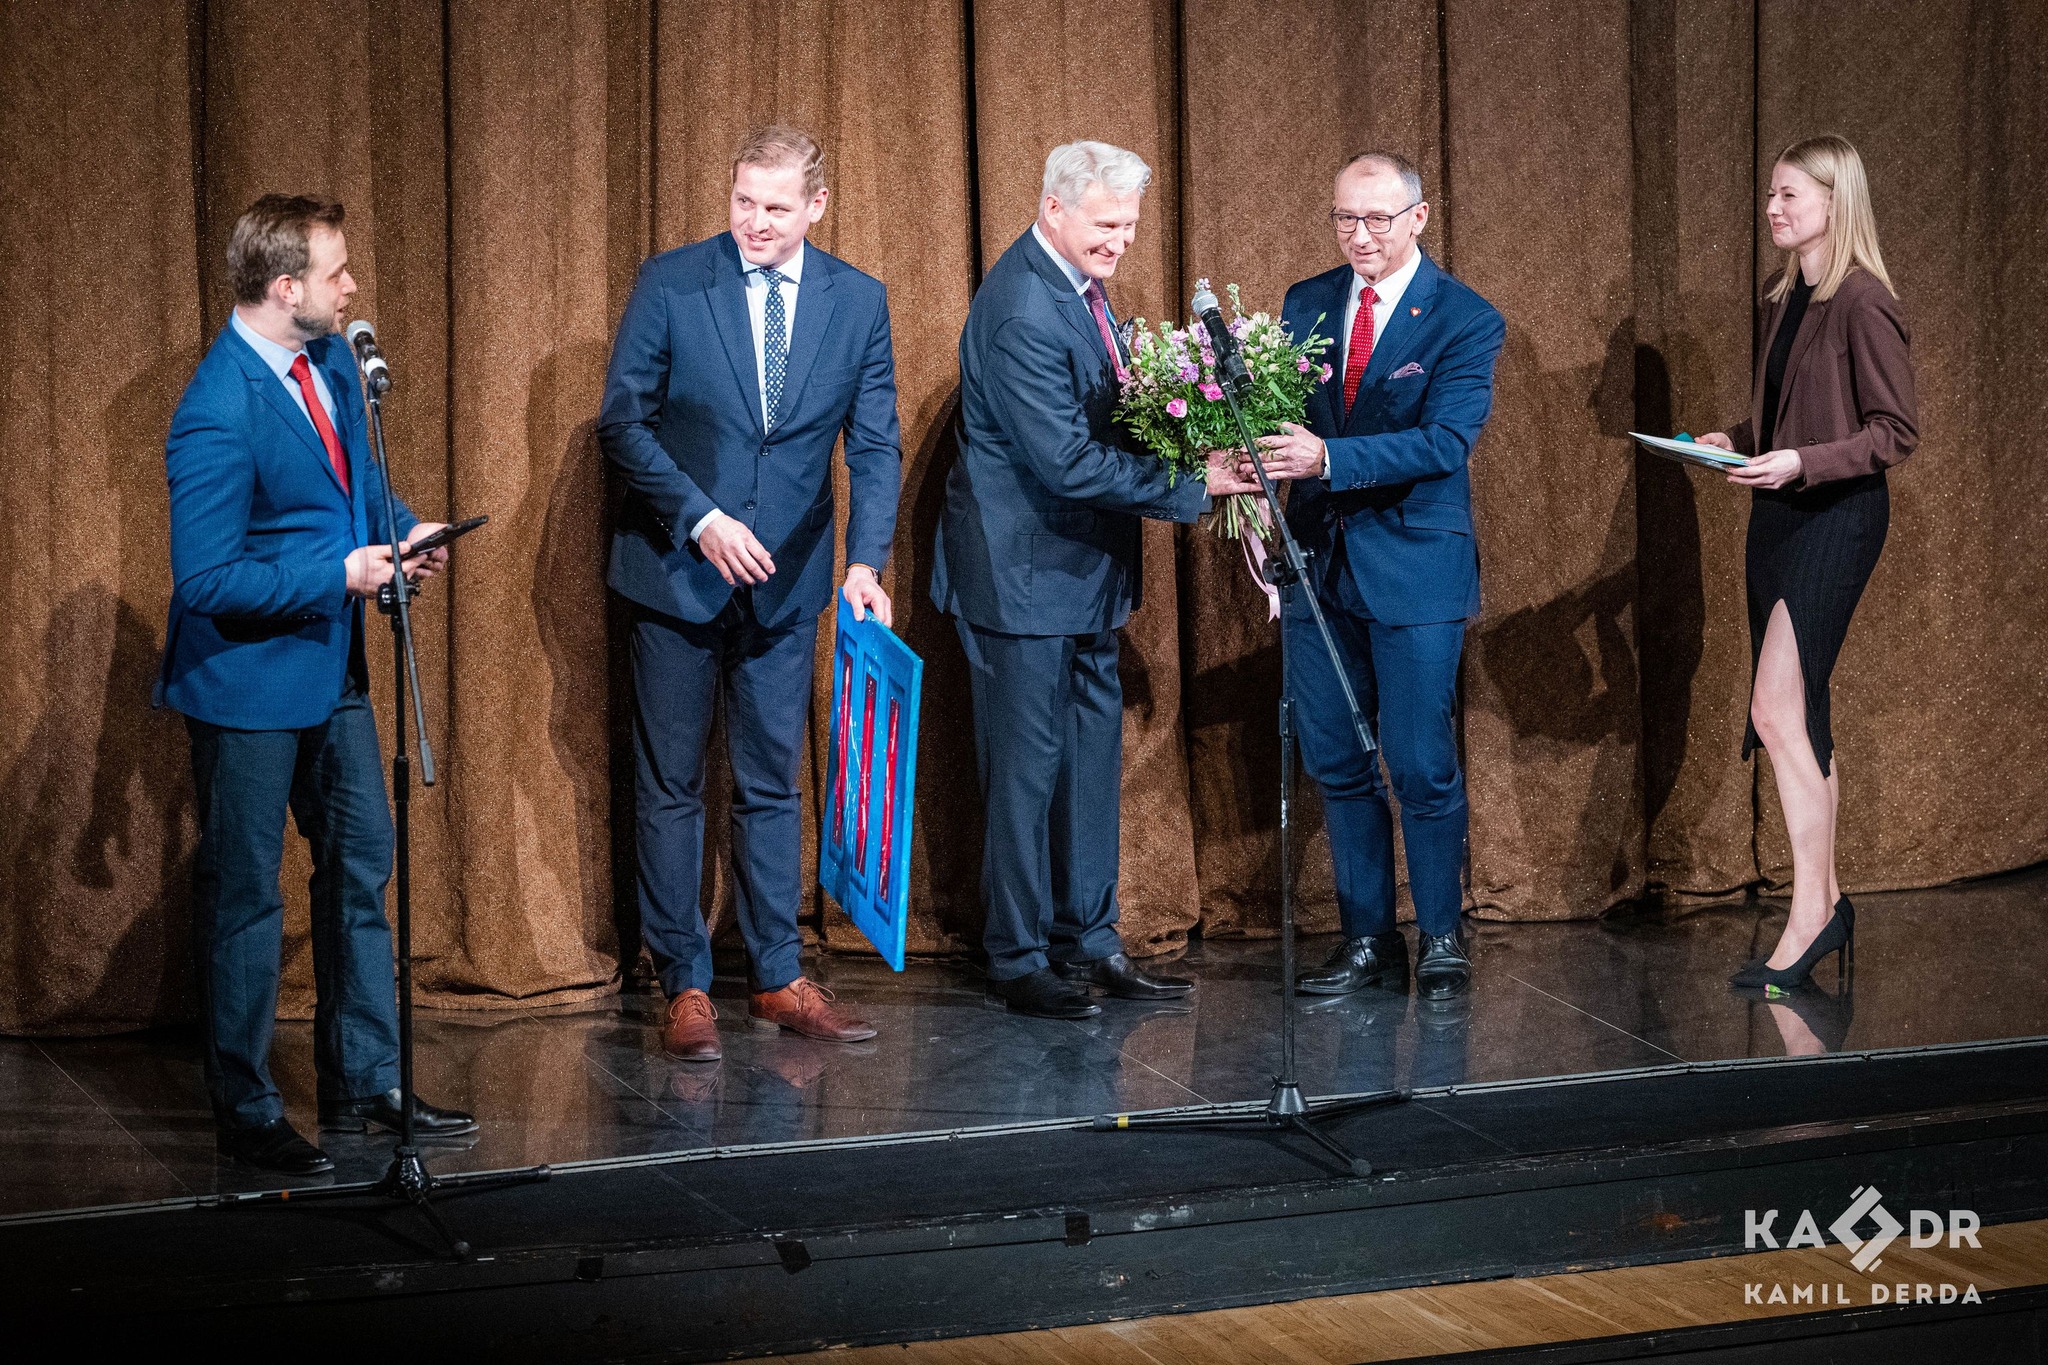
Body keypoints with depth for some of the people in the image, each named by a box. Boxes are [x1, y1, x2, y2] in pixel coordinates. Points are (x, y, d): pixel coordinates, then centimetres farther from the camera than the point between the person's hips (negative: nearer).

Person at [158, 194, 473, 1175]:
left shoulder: (329, 359, 2)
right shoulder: (219, 415, -26)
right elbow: (205, 579, -26)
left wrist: (401, 529, -1)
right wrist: (340, 573, -23)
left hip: (331, 663, 9)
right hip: (248, 681, -9)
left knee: (360, 870, 15)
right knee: (244, 897, 3)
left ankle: (363, 1084, 28)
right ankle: (246, 1113, 16)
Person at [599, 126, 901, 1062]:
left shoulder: (858, 301, 0)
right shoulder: (670, 283, -7)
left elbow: (875, 445, -1)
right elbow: (623, 421, -7)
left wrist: (867, 562, -15)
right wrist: (701, 518, -17)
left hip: (787, 580, 2)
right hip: (677, 573, -2)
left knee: (771, 783, 10)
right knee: (671, 787, 3)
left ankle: (778, 981, 19)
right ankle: (684, 986, 10)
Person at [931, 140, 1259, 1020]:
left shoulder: (1078, 284, 8)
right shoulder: (1022, 312, -23)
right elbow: (1068, 462, -27)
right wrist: (1192, 484, -22)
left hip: (1082, 568, 10)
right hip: (1024, 573, -10)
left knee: (1092, 757, 14)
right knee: (1026, 766, 0)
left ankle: (1087, 940, 23)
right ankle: (1018, 962, 10)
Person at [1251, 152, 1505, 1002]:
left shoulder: (1465, 321, -7)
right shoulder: (1305, 303, 9)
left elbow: (1446, 440, -19)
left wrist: (1329, 457, -30)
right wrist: (1260, 458, -14)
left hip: (1414, 565, -5)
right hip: (1318, 563, 5)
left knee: (1423, 766, -2)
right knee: (1337, 765, 9)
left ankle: (1441, 943, 12)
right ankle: (1368, 940, 20)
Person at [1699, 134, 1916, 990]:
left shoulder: (1862, 302, -13)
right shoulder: (1780, 299, 13)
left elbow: (1897, 431, -14)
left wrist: (1800, 462, -22)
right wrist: (1733, 440, 5)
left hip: (1836, 518, -9)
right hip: (1777, 515, 9)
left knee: (1777, 713, -14)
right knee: (1800, 718, 10)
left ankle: (1810, 913, -8)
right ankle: (1824, 903, 18)